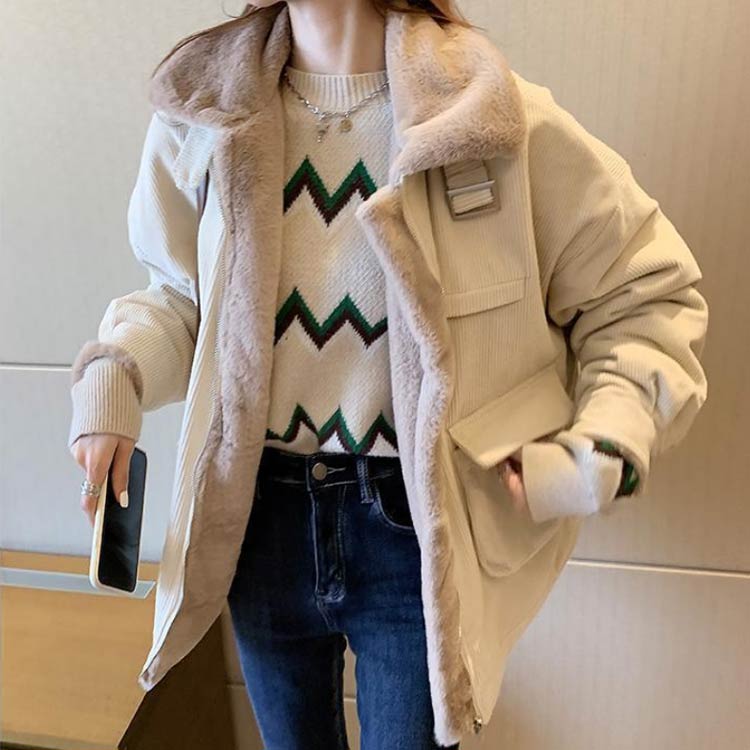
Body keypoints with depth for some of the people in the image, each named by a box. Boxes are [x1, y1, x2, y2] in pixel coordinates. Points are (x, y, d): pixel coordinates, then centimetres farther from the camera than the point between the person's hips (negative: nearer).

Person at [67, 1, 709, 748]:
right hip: (262, 518, 4)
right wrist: (113, 374, -11)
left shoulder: (496, 122, -15)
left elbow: (654, 296, -5)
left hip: (418, 527, -3)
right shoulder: (202, 119, -4)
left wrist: (597, 455, -17)